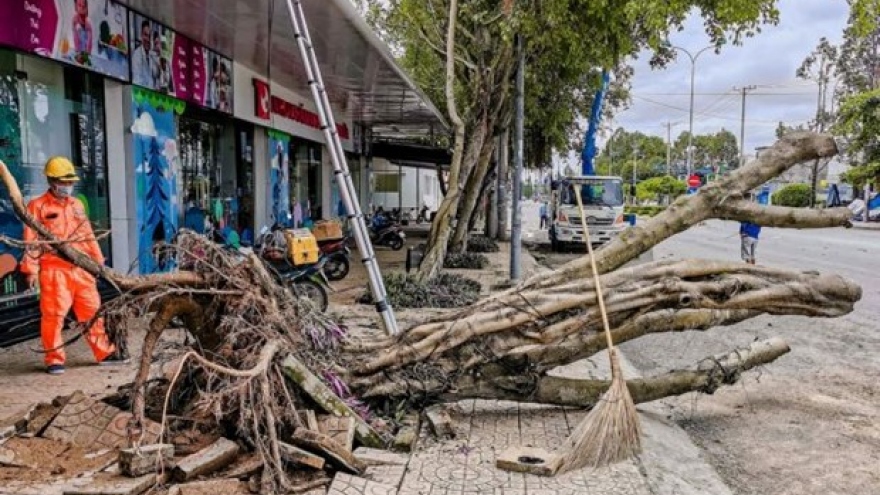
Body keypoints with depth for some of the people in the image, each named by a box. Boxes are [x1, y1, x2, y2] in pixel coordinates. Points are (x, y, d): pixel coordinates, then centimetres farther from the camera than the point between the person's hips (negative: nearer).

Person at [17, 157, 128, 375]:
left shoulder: (77, 205, 16)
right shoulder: (38, 206, -1)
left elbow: (87, 235, 19)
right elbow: (31, 240, -5)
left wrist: (98, 260, 18)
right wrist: (31, 269, -10)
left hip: (81, 269, 5)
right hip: (54, 270, -5)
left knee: (92, 311, 9)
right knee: (53, 315, -2)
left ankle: (104, 352, 16)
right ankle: (54, 359, 10)